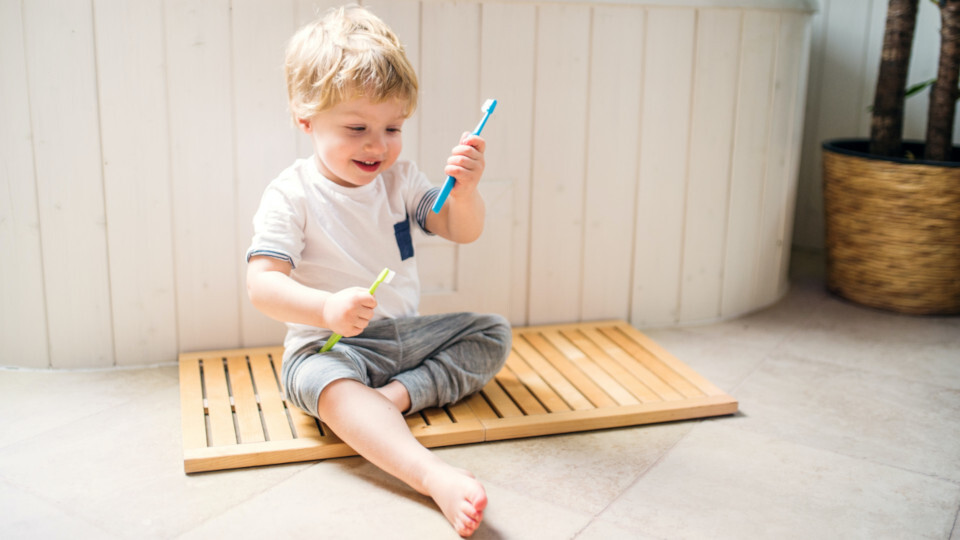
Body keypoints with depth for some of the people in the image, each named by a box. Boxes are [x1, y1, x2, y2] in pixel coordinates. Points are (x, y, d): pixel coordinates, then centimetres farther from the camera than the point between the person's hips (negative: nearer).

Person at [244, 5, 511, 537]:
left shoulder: (400, 180, 4)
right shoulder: (291, 195, -11)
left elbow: (462, 232, 0)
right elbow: (262, 283, -19)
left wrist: (464, 190, -24)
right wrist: (326, 309, -38)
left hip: (406, 333, 6)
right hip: (329, 345, -6)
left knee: (493, 332, -2)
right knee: (321, 379, -38)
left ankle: (400, 394, -22)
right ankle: (436, 477, -56)